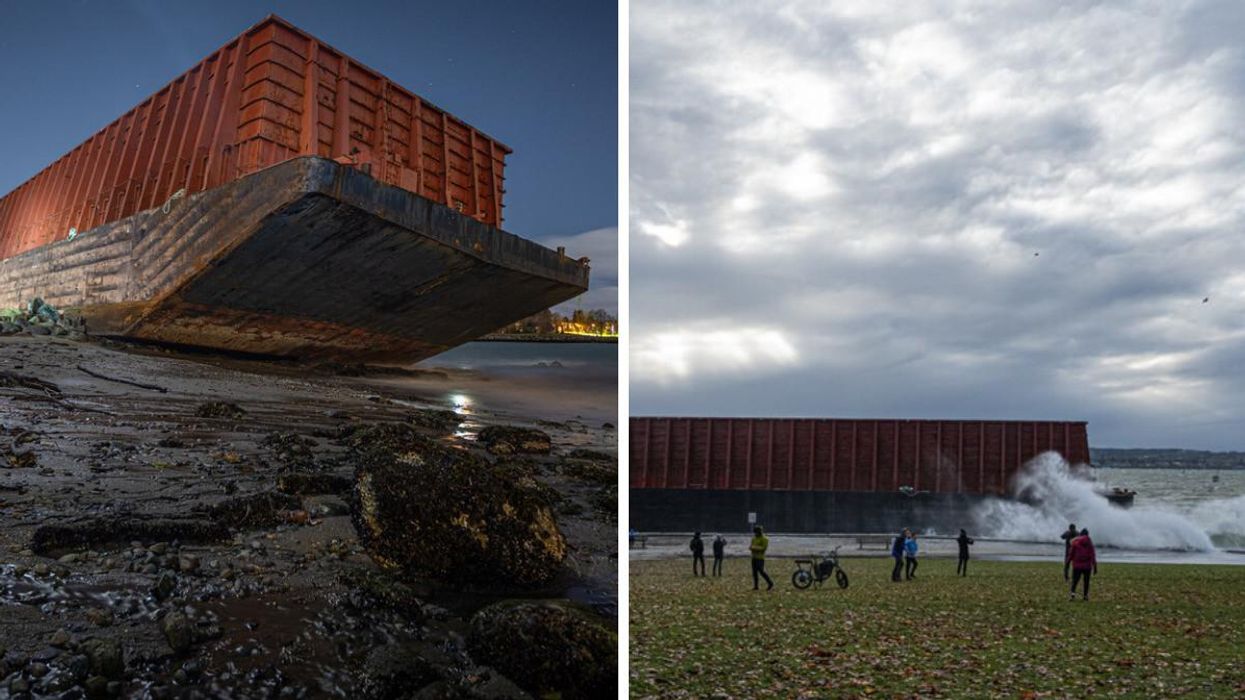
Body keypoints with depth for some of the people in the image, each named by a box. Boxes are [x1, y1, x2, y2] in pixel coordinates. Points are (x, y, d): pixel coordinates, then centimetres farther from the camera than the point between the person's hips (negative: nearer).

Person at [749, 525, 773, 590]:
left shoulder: (764, 539, -8)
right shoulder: (754, 539, 16)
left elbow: (764, 547, -16)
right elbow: (751, 546, 19)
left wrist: (755, 547, -19)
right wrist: (750, 547, -5)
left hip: (760, 558, -8)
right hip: (754, 557, 8)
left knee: (761, 571, -12)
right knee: (754, 572, 5)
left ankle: (770, 583, 1)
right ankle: (756, 586, 9)